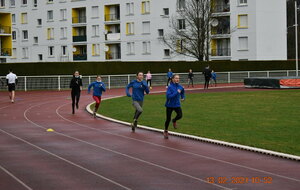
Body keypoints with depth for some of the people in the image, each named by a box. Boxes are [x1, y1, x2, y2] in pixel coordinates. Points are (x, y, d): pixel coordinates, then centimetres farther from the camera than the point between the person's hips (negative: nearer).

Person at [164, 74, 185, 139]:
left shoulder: (180, 87, -2)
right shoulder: (170, 87, -16)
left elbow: (182, 93, 20)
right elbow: (168, 96, -26)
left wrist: (183, 98, 1)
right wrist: (176, 92, -27)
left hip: (177, 105, 3)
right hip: (169, 105, -3)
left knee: (180, 115, -22)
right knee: (168, 119, 5)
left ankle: (174, 121, 15)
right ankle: (165, 131, 31)